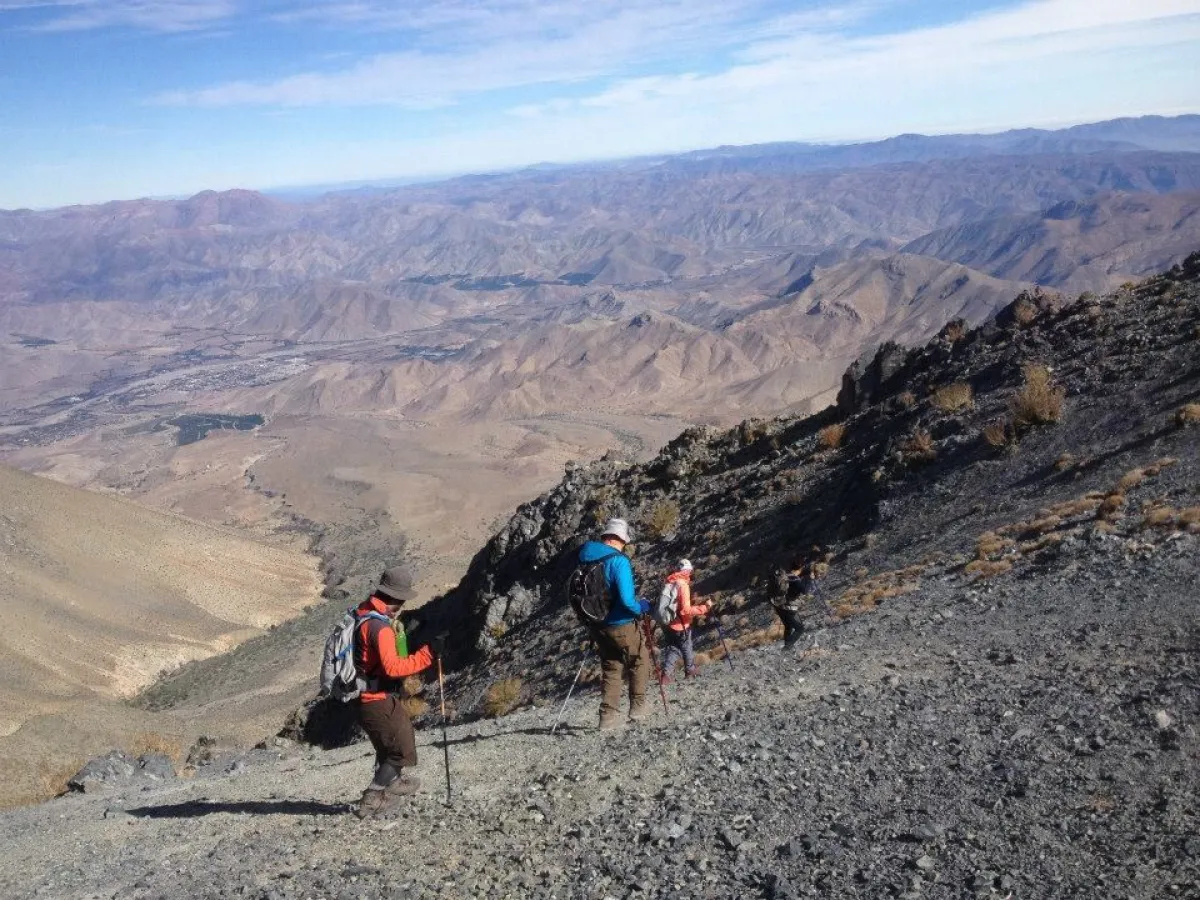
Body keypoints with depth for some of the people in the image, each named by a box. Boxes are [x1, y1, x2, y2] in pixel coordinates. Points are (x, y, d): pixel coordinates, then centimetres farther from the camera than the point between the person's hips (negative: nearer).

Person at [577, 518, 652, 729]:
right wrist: (642, 607, -7)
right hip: (621, 625, -6)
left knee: (610, 668, 19)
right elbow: (627, 600, -27)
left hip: (597, 625, 6)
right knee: (639, 660, 19)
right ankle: (638, 707, 21)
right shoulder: (619, 561, -21)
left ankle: (608, 716, 18)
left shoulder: (584, 558, 0)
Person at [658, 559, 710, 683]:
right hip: (679, 625, -6)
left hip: (667, 623, 6)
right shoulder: (683, 585, -21)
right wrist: (704, 608, -19)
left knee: (671, 648, 15)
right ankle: (690, 670, 34)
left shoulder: (670, 582, 2)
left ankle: (666, 674, 5)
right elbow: (686, 610, -24)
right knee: (686, 648, 16)